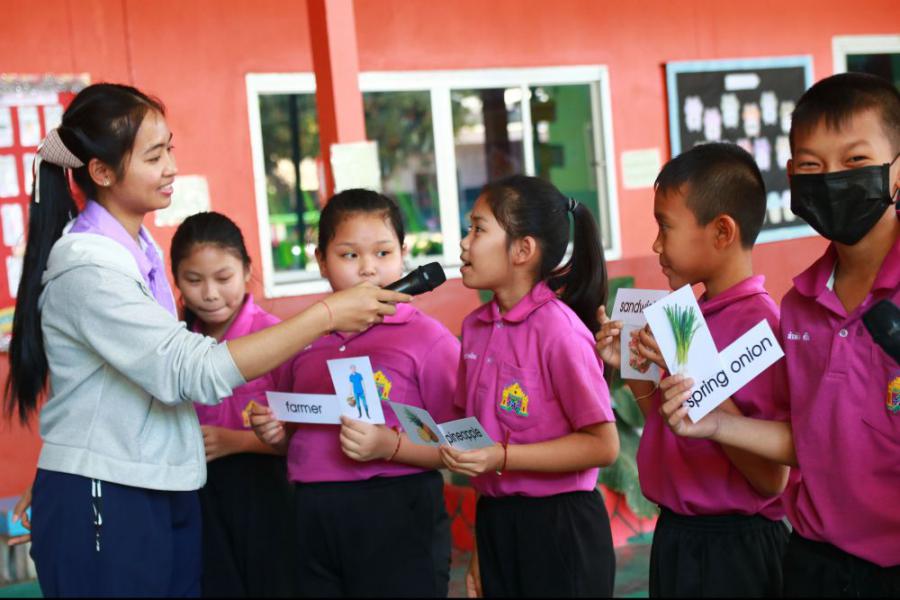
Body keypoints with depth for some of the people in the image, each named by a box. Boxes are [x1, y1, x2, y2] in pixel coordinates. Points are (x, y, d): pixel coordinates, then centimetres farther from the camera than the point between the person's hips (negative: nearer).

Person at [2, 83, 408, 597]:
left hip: (165, 495, 8)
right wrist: (327, 315, -25)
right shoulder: (87, 266, -19)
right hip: (101, 505, -8)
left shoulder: (139, 247, 8)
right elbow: (194, 371, -26)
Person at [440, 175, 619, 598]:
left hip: (558, 527, -6)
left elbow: (603, 445, -16)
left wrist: (502, 458, -23)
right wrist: (481, 548, 14)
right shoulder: (476, 327, 5)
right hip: (495, 524, 6)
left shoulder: (557, 328, -16)